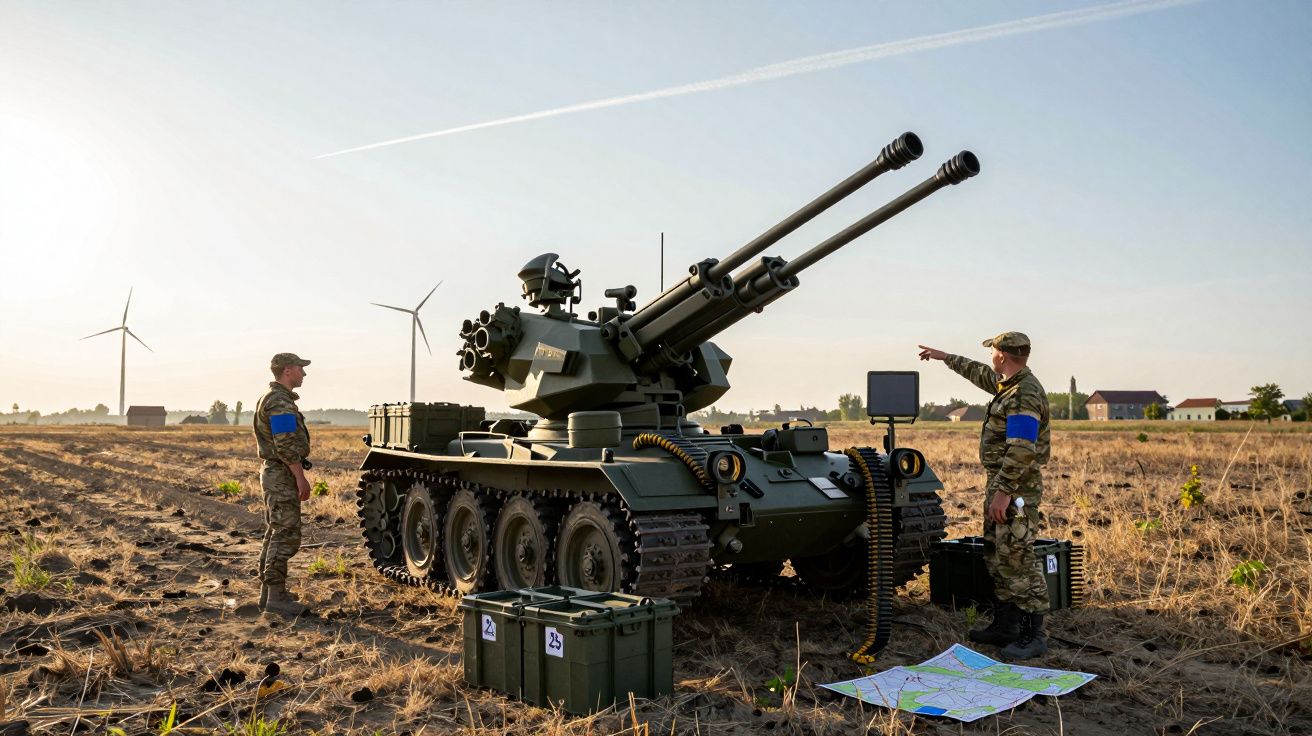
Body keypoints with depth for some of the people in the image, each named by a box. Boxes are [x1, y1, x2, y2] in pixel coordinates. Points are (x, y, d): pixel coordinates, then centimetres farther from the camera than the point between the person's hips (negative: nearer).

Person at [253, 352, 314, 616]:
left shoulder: (273, 398, 17)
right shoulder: (280, 401, -17)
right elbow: (286, 446, -23)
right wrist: (301, 478, -21)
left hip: (274, 473, 11)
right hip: (282, 475, -11)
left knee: (275, 533, 15)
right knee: (286, 535, -10)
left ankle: (268, 590, 22)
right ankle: (276, 597, -8)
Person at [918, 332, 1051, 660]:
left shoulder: (1024, 396, -19)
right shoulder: (1007, 383, 11)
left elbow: (1021, 451, -25)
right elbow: (979, 373, 32)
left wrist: (1004, 492, -25)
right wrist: (944, 357, 38)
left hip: (1017, 489, -11)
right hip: (999, 484, 11)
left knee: (1017, 560, -8)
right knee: (996, 557, 14)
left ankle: (1033, 634, -2)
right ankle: (1005, 624, 22)